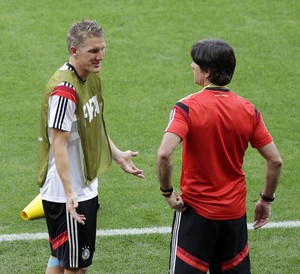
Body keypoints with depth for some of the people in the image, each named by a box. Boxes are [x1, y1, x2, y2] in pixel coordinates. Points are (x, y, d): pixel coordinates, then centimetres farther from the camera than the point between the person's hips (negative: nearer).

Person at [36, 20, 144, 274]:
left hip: (86, 187, 10)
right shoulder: (64, 90, -24)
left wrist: (117, 155, 22)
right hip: (67, 195, -10)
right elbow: (59, 145, -26)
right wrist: (69, 193, -30)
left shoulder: (91, 77, 7)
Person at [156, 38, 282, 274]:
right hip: (235, 211, 4)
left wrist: (167, 192, -13)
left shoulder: (187, 108, -15)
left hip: (196, 211, -4)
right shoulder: (248, 110, -2)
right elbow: (275, 161, -1)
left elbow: (164, 154, -28)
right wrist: (267, 199, 11)